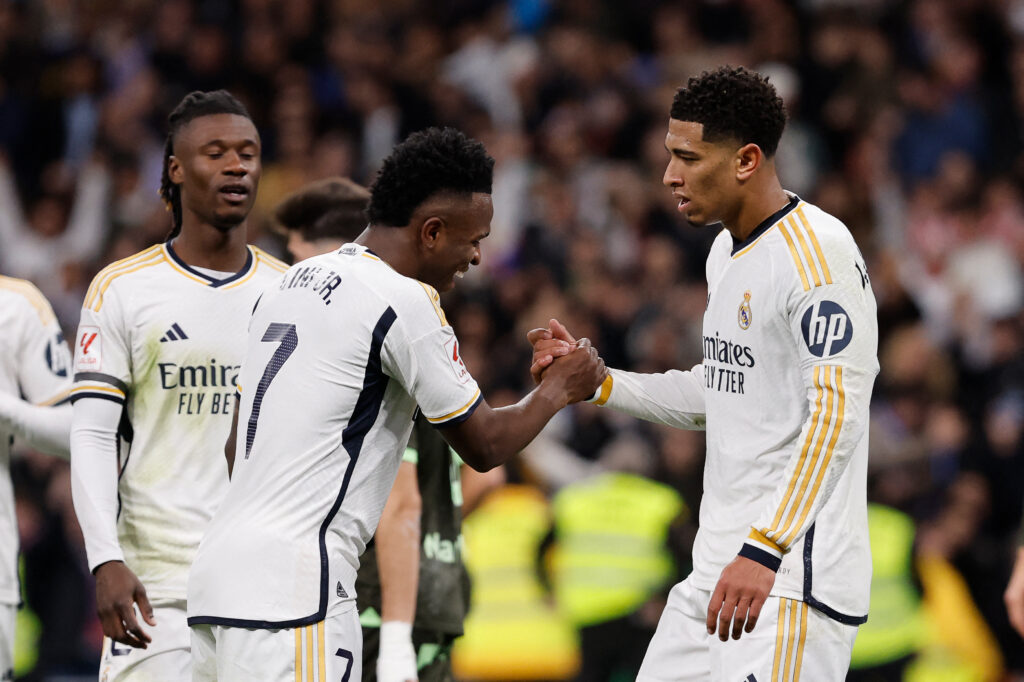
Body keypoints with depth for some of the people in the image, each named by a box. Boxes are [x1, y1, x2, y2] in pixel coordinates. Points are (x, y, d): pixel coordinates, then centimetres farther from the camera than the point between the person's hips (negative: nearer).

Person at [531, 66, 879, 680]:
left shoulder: (818, 251, -15)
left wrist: (765, 551, -28)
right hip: (718, 566, 9)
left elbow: (838, 413, -22)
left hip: (794, 576, -9)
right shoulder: (728, 250, 16)